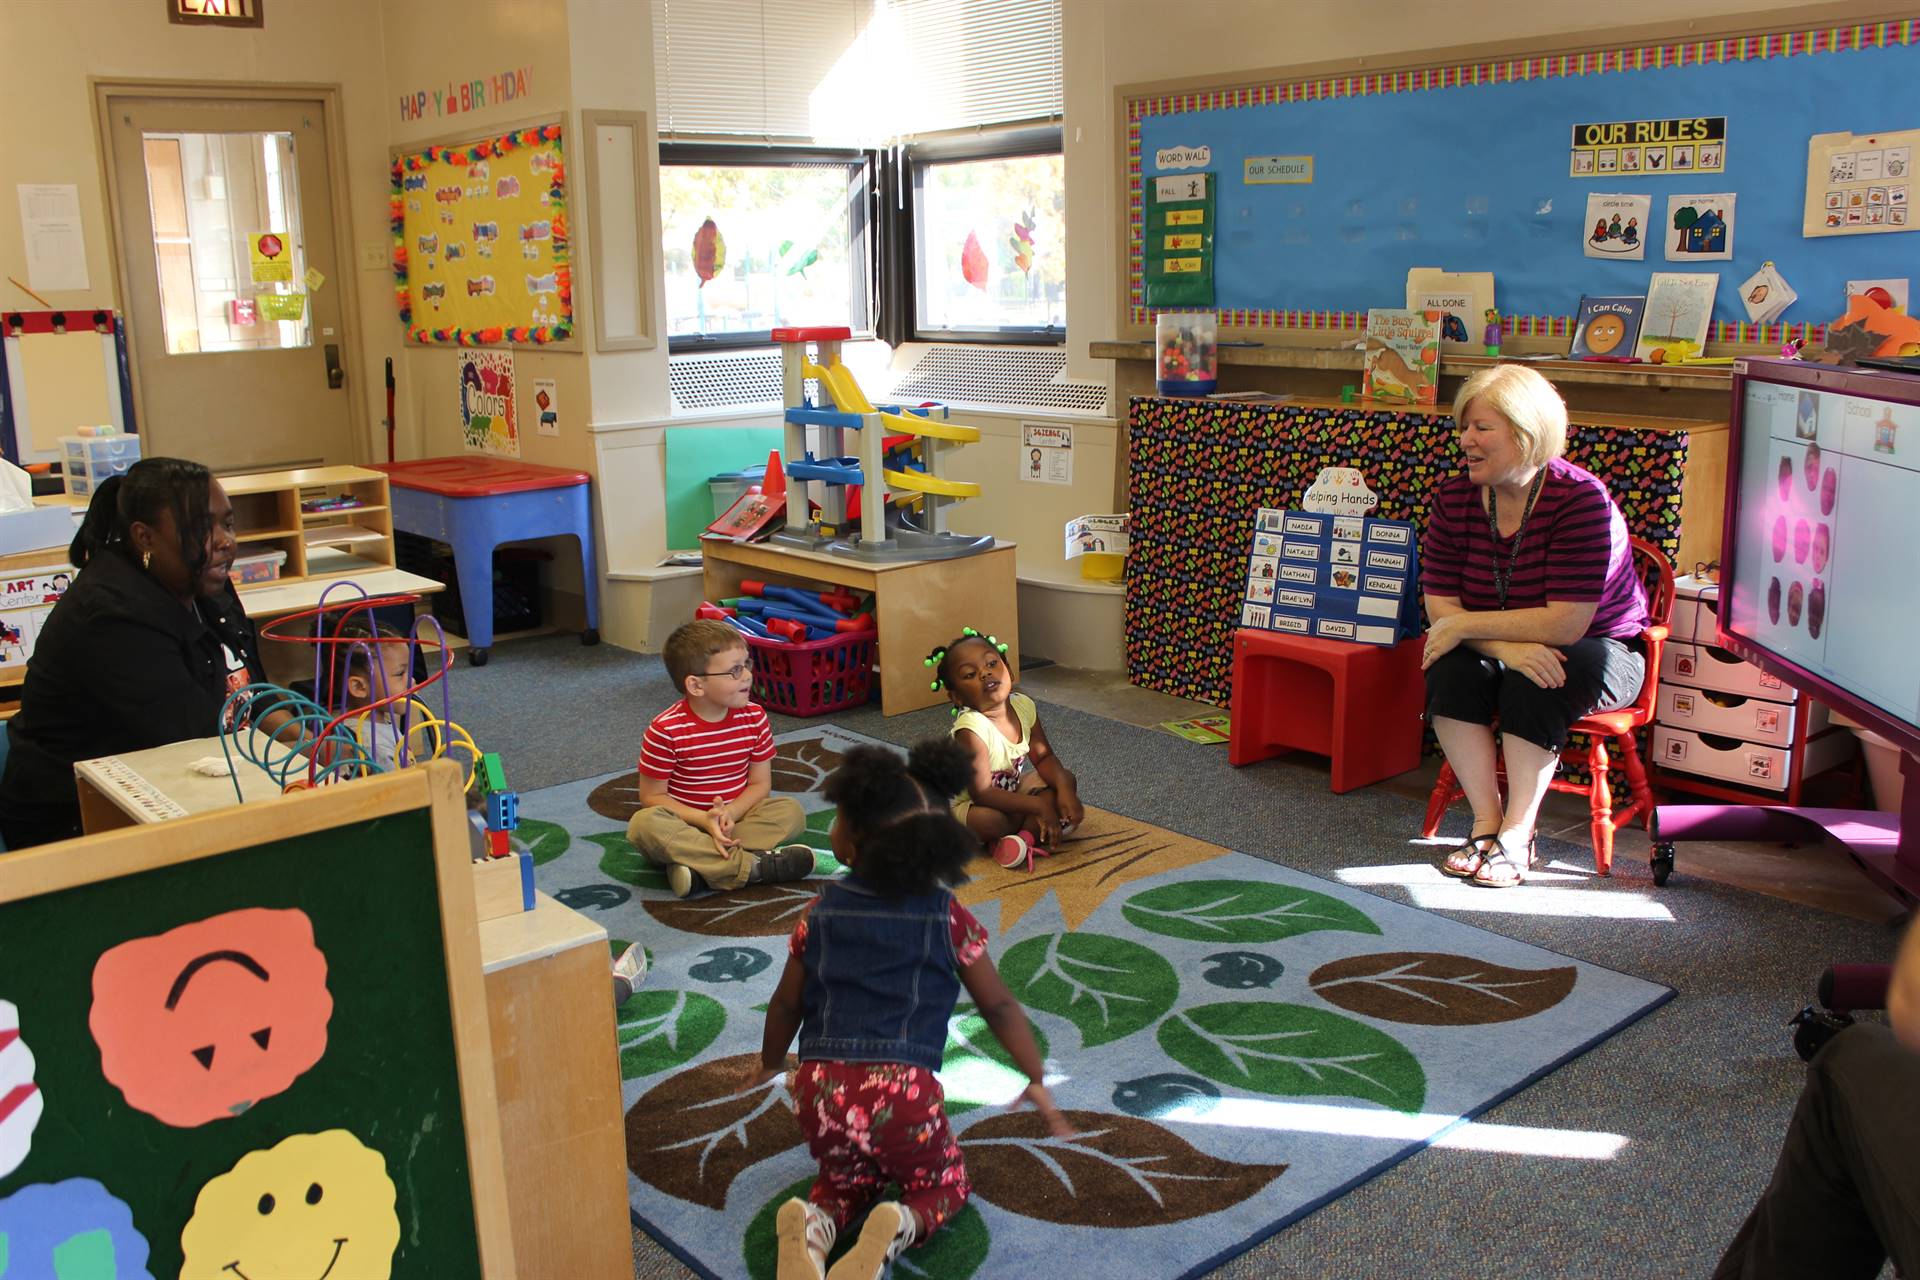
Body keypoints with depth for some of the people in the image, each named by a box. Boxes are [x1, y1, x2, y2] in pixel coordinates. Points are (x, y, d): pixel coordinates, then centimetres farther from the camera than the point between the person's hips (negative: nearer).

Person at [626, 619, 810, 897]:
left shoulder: (754, 718, -5)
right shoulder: (666, 729, -16)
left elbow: (760, 784, 0)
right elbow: (652, 797, -10)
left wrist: (729, 814, -20)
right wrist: (704, 819, -23)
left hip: (735, 819, 3)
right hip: (685, 823, -3)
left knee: (790, 810, -20)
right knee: (644, 823, -34)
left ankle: (701, 865, -32)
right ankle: (751, 866, -35)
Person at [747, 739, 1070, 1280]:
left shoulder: (822, 912, 9)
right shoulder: (947, 918, 5)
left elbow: (786, 1003, 19)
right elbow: (998, 1006, 9)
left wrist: (770, 1064, 38)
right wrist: (1037, 1083, 21)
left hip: (822, 1090, 2)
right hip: (905, 1092, -2)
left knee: (846, 1178, 30)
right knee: (943, 1186, 24)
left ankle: (814, 1226, -4)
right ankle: (898, 1229, -10)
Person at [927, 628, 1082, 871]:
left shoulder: (1024, 706, -13)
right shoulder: (970, 729, -33)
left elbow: (1043, 758, -3)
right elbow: (982, 793, -33)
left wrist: (1064, 789, -23)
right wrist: (1039, 806, -33)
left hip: (1012, 787, 8)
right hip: (967, 803, -7)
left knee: (1067, 779, -3)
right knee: (987, 820, -38)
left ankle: (1025, 834, -20)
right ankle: (1034, 831, -5)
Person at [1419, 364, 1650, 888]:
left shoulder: (1581, 500, -23)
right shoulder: (1455, 499, -7)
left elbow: (1565, 624, -29)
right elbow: (1440, 609, -13)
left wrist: (1465, 625, -26)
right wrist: (1505, 646, -31)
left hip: (1603, 652, -4)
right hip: (1498, 646, 4)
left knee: (1531, 685, -33)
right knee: (1450, 670, -26)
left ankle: (1518, 834, -20)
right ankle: (1487, 822, -18)